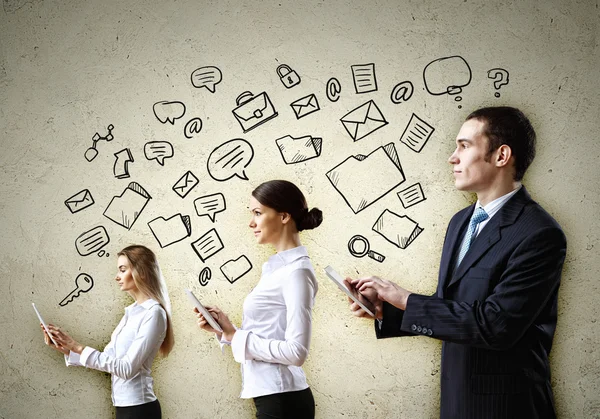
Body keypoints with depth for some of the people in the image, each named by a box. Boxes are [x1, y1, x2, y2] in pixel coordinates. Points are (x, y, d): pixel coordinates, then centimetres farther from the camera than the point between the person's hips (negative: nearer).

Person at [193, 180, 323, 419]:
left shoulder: (296, 271, -15)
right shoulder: (278, 268, 11)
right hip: (273, 397, 8)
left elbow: (296, 351, -22)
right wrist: (223, 329, 1)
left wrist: (235, 335, -14)